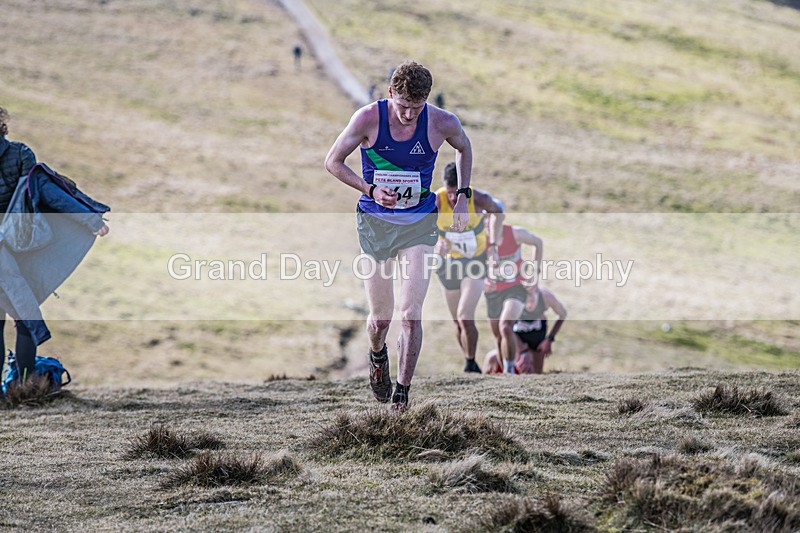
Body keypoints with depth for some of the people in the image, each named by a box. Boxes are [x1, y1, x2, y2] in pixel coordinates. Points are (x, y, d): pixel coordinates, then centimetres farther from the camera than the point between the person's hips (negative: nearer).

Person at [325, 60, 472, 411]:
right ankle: (377, 355, 42)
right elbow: (333, 162, -4)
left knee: (410, 314, -13)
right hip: (375, 222, 0)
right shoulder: (369, 118, -15)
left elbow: (464, 148, 14)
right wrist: (371, 189, -18)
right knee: (380, 318, 6)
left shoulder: (442, 123, -11)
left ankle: (403, 392, -1)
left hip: (419, 224, 0)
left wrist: (462, 196, 7)